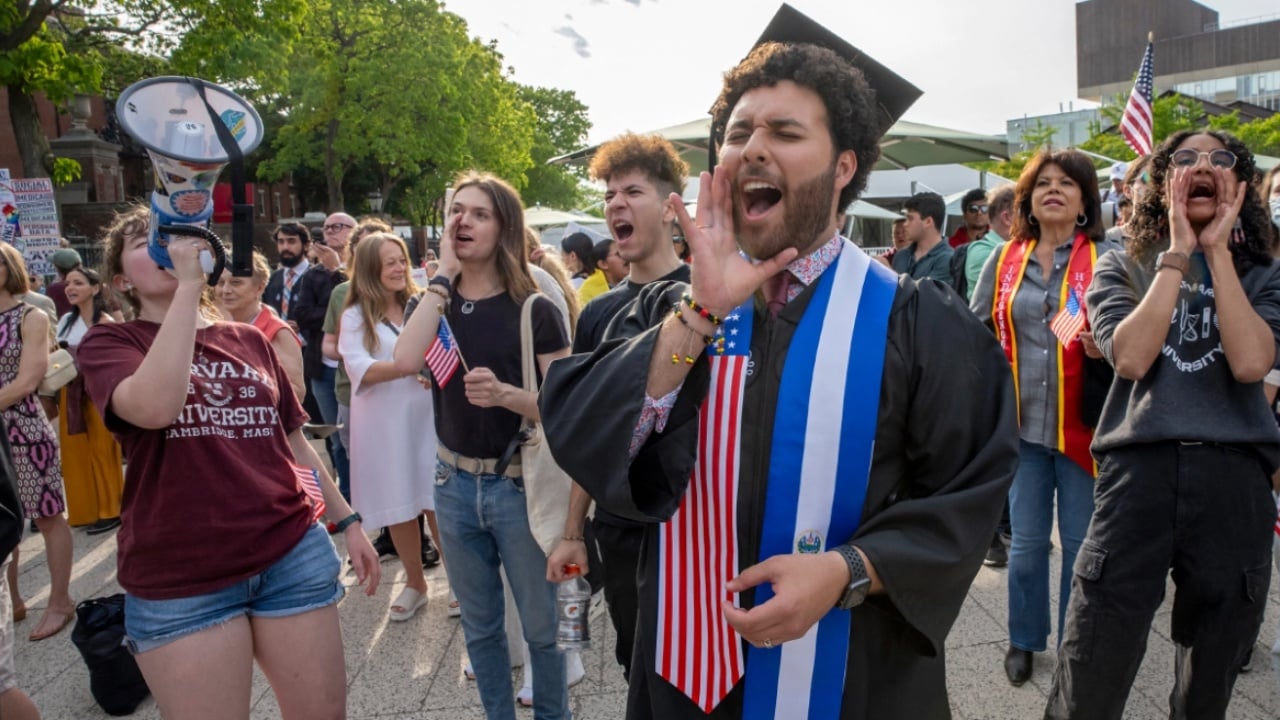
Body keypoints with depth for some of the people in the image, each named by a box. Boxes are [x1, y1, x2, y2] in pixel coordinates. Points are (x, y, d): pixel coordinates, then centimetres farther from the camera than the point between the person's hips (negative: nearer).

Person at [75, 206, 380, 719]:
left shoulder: (250, 341, 10)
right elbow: (155, 407, -25)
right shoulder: (109, 342, -1)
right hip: (179, 579, -3)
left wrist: (349, 520, 13)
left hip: (294, 552, 4)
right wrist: (188, 284, -20)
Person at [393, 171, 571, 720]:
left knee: (540, 626, 11)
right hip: (454, 484, 4)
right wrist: (443, 276, -14)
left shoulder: (534, 310, -8)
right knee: (479, 627, 18)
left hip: (519, 485, -3)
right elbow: (405, 360, -18)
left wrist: (506, 394, -29)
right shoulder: (437, 303, 3)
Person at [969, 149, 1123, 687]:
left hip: (1081, 424, -2)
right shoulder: (1004, 260, 7)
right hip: (1021, 422, 2)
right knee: (1027, 541, 11)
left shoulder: (1106, 257, -2)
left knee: (1082, 544, 7)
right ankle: (1024, 639, 30)